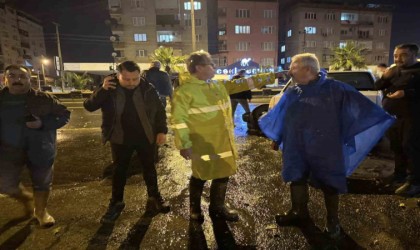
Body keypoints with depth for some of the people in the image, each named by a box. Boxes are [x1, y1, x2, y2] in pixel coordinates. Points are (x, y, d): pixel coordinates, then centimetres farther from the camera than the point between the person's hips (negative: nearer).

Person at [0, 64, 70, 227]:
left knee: (42, 183, 10)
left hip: (40, 150, -1)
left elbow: (64, 115, -3)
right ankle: (27, 199, 39)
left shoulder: (44, 99, -5)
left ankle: (41, 211, 34)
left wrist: (43, 124, -18)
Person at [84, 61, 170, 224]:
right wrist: (102, 90, -25)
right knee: (119, 170, 12)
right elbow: (89, 106, -12)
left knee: (149, 168, 13)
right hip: (120, 138, 0)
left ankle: (154, 198, 32)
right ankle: (116, 203, 29)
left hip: (146, 136, 0)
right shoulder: (110, 88, -9)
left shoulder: (147, 89, -10)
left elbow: (160, 110, 0)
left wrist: (162, 131, -6)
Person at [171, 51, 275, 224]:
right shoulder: (185, 90, -14)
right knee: (200, 176, 10)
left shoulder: (218, 85, 8)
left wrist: (271, 76, 12)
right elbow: (178, 119, -16)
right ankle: (195, 209, 36)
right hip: (202, 144, -7)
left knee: (223, 175, 17)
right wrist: (184, 144, -19)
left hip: (223, 142, 7)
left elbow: (242, 84, 13)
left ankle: (218, 207, 39)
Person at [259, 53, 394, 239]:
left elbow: (362, 109, -10)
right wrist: (276, 137, 18)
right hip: (297, 148, 5)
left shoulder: (334, 89, -11)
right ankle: (299, 212, 39)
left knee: (329, 184, 11)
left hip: (324, 149, -4)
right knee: (296, 179, 16)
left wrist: (383, 120, -18)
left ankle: (332, 221, 34)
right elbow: (279, 115, 13)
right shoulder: (292, 93, 4)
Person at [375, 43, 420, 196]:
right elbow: (377, 86, 12)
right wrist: (385, 77, -7)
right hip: (391, 116, 6)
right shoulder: (393, 70, 13)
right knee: (396, 147, 12)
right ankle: (400, 176, 24)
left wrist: (405, 93, -22)